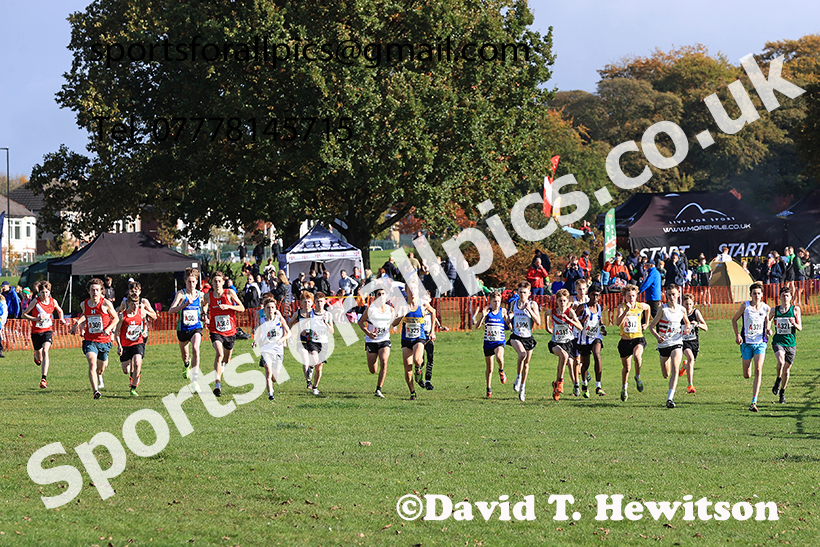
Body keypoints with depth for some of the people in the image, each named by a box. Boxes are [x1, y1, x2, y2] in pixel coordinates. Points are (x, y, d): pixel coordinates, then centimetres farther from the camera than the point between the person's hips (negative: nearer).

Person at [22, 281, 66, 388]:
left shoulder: (53, 302, -2)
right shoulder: (35, 301, -10)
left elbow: (60, 311, 21)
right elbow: (24, 314, -6)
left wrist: (62, 319, 2)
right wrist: (36, 319, -19)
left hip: (48, 330, 0)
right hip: (36, 331, 0)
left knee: (45, 350, -25)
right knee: (39, 358, 11)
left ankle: (44, 378, -27)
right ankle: (36, 355, 53)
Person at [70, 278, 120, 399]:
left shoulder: (106, 304, -9)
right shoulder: (84, 304, 0)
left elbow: (116, 318, 2)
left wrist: (108, 328, -14)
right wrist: (78, 323, 10)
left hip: (104, 341, 0)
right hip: (89, 340, 0)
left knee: (100, 368, 17)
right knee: (92, 364, -25)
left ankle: (99, 376, 57)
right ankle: (96, 391, -34)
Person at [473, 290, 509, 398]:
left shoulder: (503, 311, 0)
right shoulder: (486, 311, -3)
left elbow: (509, 326, 3)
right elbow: (477, 326, -8)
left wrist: (510, 318, -16)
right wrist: (482, 316, -23)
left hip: (499, 342, -1)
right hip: (488, 342, 1)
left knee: (499, 358, -33)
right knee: (489, 368, 9)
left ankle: (501, 371, 1)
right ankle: (489, 389, 28)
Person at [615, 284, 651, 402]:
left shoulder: (641, 306, 0)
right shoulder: (621, 307, -8)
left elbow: (648, 307, 26)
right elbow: (618, 323, -24)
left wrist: (646, 323, 26)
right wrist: (626, 310, -32)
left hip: (638, 339, 0)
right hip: (625, 340, 0)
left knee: (637, 356, -33)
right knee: (626, 367, 11)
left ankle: (638, 377, -7)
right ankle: (624, 388, 38)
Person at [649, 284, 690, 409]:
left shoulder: (682, 310, 0)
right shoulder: (663, 310, -8)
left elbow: (686, 323, 20)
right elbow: (651, 326, -4)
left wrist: (686, 330, -3)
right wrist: (657, 337, -22)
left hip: (677, 343, 0)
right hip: (664, 343, 0)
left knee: (675, 369, -22)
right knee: (666, 374, 12)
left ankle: (670, 398, -27)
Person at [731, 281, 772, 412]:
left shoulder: (766, 308, 0)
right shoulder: (745, 306, -5)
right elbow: (734, 319, 7)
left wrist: (768, 330, -4)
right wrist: (737, 335, -6)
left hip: (760, 343, 0)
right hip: (746, 342, 0)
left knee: (758, 370, -18)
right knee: (746, 375, 5)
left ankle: (754, 402, -19)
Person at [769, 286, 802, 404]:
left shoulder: (795, 309, 0)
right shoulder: (774, 310, 3)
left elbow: (800, 328, 0)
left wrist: (794, 323, -21)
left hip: (791, 343, 1)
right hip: (778, 341, -1)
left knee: (787, 370, 8)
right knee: (781, 362, -29)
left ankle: (782, 392, 29)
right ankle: (778, 380, -3)